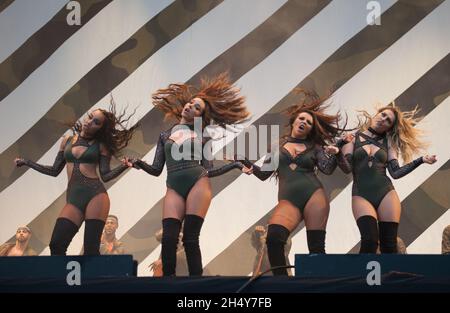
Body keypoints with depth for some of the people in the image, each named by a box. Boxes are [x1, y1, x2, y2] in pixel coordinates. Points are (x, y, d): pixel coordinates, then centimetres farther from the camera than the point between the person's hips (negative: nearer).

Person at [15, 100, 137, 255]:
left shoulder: (101, 146, 8)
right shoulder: (67, 140, 18)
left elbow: (106, 175, 1)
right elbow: (55, 171, 23)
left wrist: (123, 166, -15)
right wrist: (27, 162, 22)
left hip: (95, 195, -3)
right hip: (73, 198, 3)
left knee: (91, 248, -10)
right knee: (56, 245, -13)